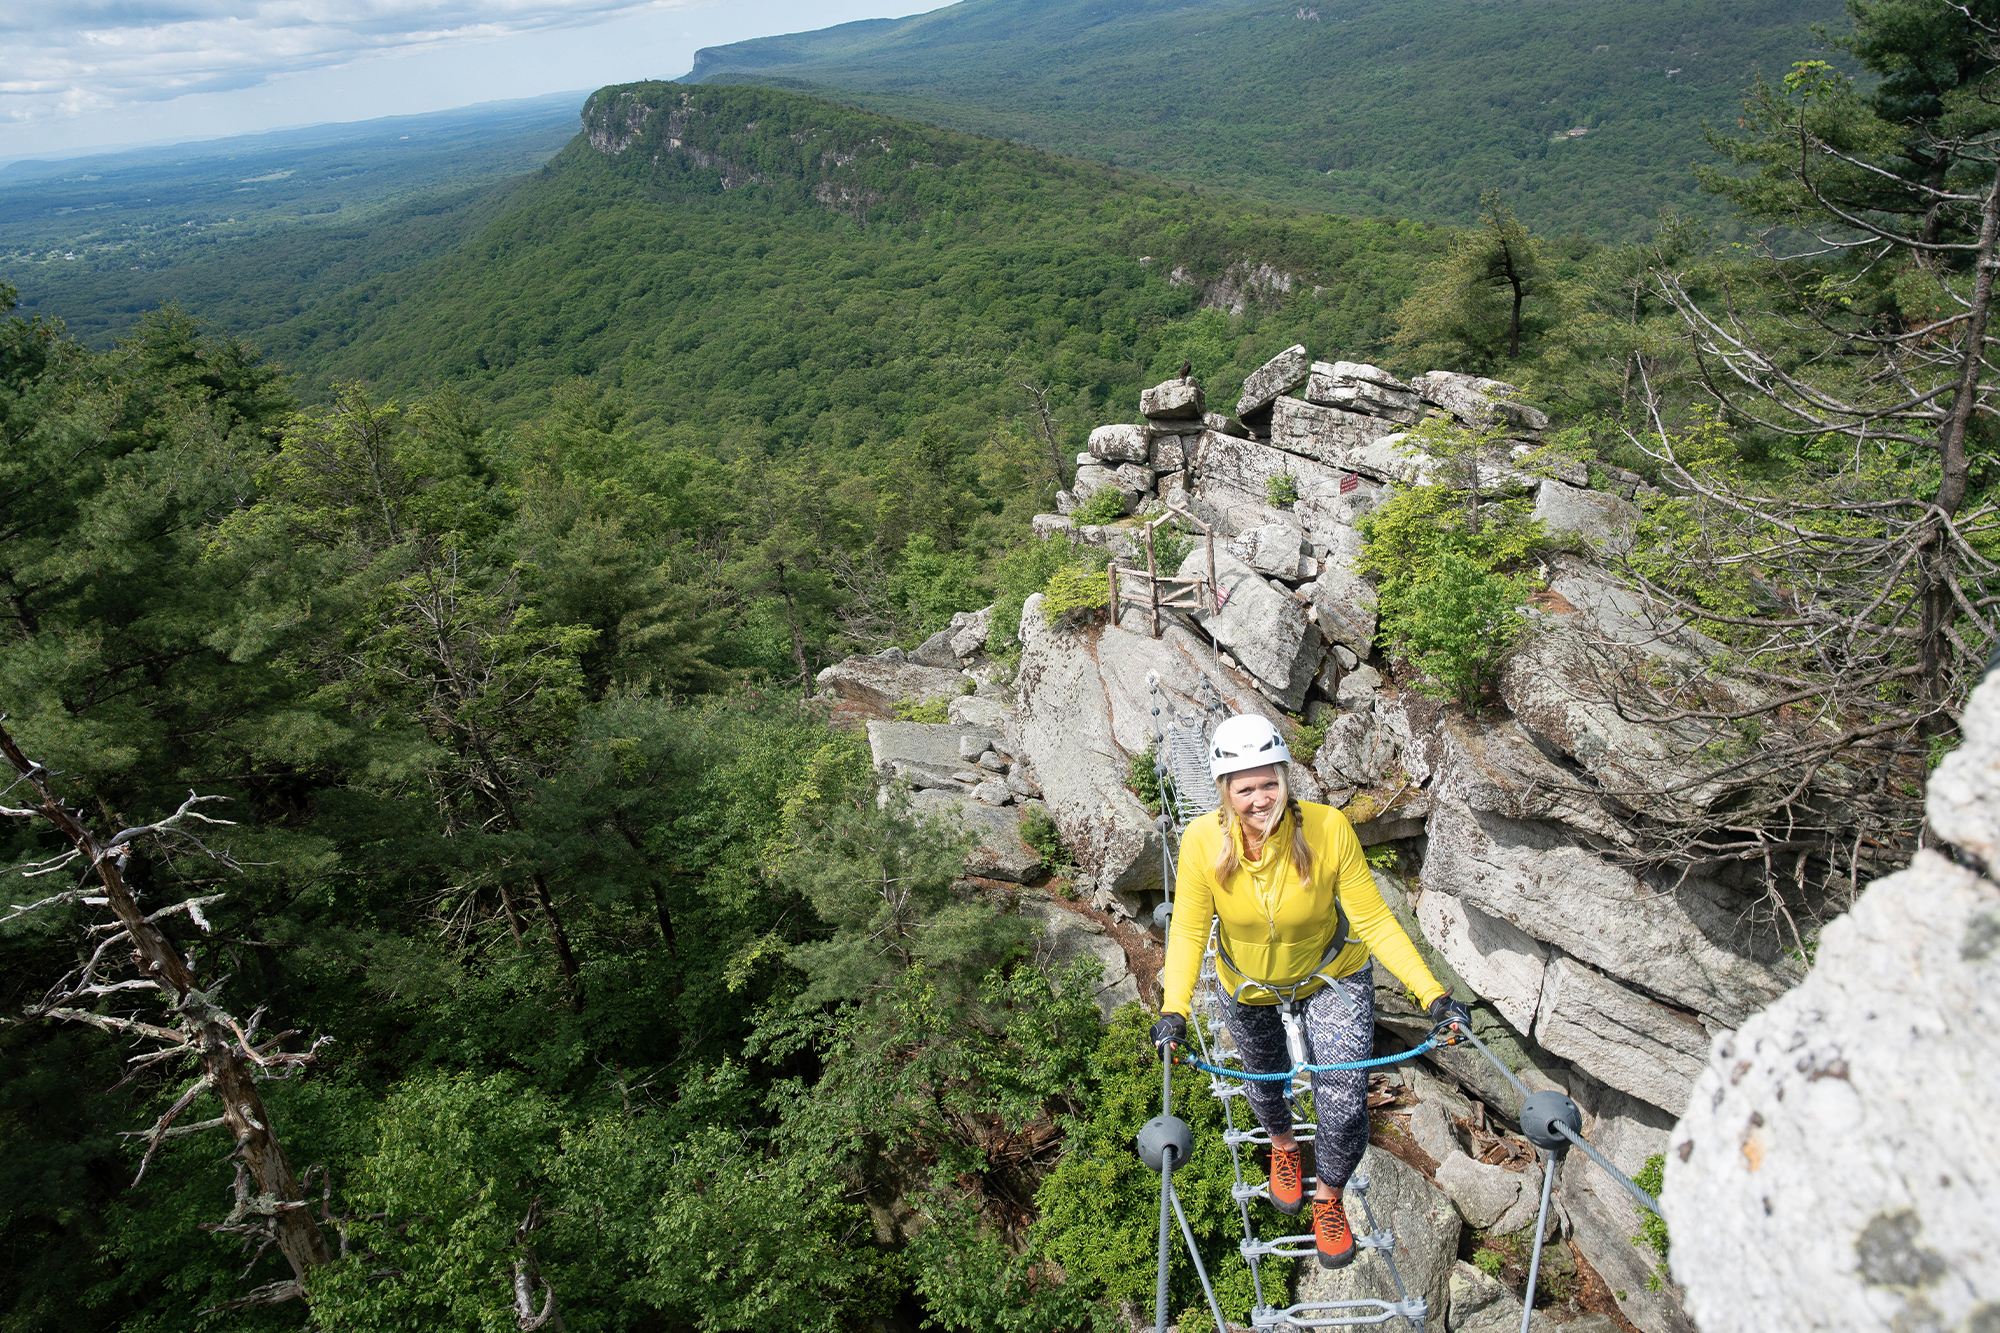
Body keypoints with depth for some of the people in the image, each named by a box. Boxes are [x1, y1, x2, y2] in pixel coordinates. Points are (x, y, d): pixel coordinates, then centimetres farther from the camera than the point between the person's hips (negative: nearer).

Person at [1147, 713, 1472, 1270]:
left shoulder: (1328, 829, -33)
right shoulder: (1203, 842, -30)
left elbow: (1375, 921, -25)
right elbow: (1188, 931, -21)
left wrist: (1432, 994, -33)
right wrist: (1174, 1010, -34)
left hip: (1333, 977, -1)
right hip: (1249, 986, 2)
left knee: (1344, 1102, -7)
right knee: (1265, 1082, 23)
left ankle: (1329, 1198, 27)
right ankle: (1283, 1146, 61)